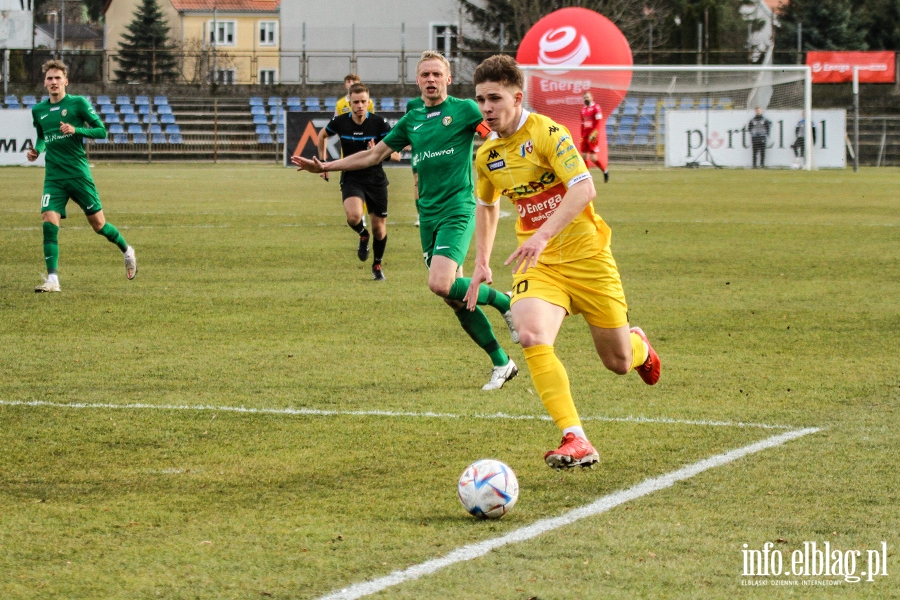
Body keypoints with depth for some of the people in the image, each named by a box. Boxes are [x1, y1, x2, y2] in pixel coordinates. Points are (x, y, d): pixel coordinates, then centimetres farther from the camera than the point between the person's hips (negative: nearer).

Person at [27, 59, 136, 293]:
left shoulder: (78, 103, -3)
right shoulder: (38, 110, 10)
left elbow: (101, 131, -4)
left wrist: (76, 130, -19)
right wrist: (37, 150, 6)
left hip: (79, 174, -3)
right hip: (54, 177, 3)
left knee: (98, 224, 4)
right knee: (49, 222, -14)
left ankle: (127, 251, 33)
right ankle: (52, 280, -14)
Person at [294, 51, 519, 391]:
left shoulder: (463, 110, -1)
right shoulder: (411, 121, 15)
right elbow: (373, 155, 21)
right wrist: (324, 167, 19)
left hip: (457, 210, -6)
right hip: (428, 216, 6)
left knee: (441, 284, -24)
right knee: (453, 296, 3)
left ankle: (504, 302, 2)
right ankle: (501, 364, 14)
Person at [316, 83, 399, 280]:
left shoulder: (379, 123, -13)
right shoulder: (340, 122, -8)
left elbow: (396, 154, -13)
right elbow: (322, 135, 16)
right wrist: (323, 162, 15)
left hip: (376, 179, 0)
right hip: (351, 178, 0)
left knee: (379, 227, 5)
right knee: (354, 216, -28)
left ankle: (377, 264, 32)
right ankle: (363, 236, 9)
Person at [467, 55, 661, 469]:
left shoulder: (546, 133, -15)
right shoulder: (486, 156, 6)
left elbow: (584, 189, -27)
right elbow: (486, 206, 26)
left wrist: (542, 236, -37)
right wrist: (481, 262, 17)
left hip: (585, 256, -4)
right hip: (538, 265, 4)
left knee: (618, 362, 6)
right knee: (532, 338, -27)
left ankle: (639, 346, 47)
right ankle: (576, 440, -28)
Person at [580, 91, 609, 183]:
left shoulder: (596, 108, -8)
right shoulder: (583, 109, 15)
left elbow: (599, 122, -16)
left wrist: (594, 133, -24)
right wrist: (582, 136, 19)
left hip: (593, 137, -7)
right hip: (585, 136, 7)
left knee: (593, 158, -11)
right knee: (584, 156, 3)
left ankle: (605, 170, 12)